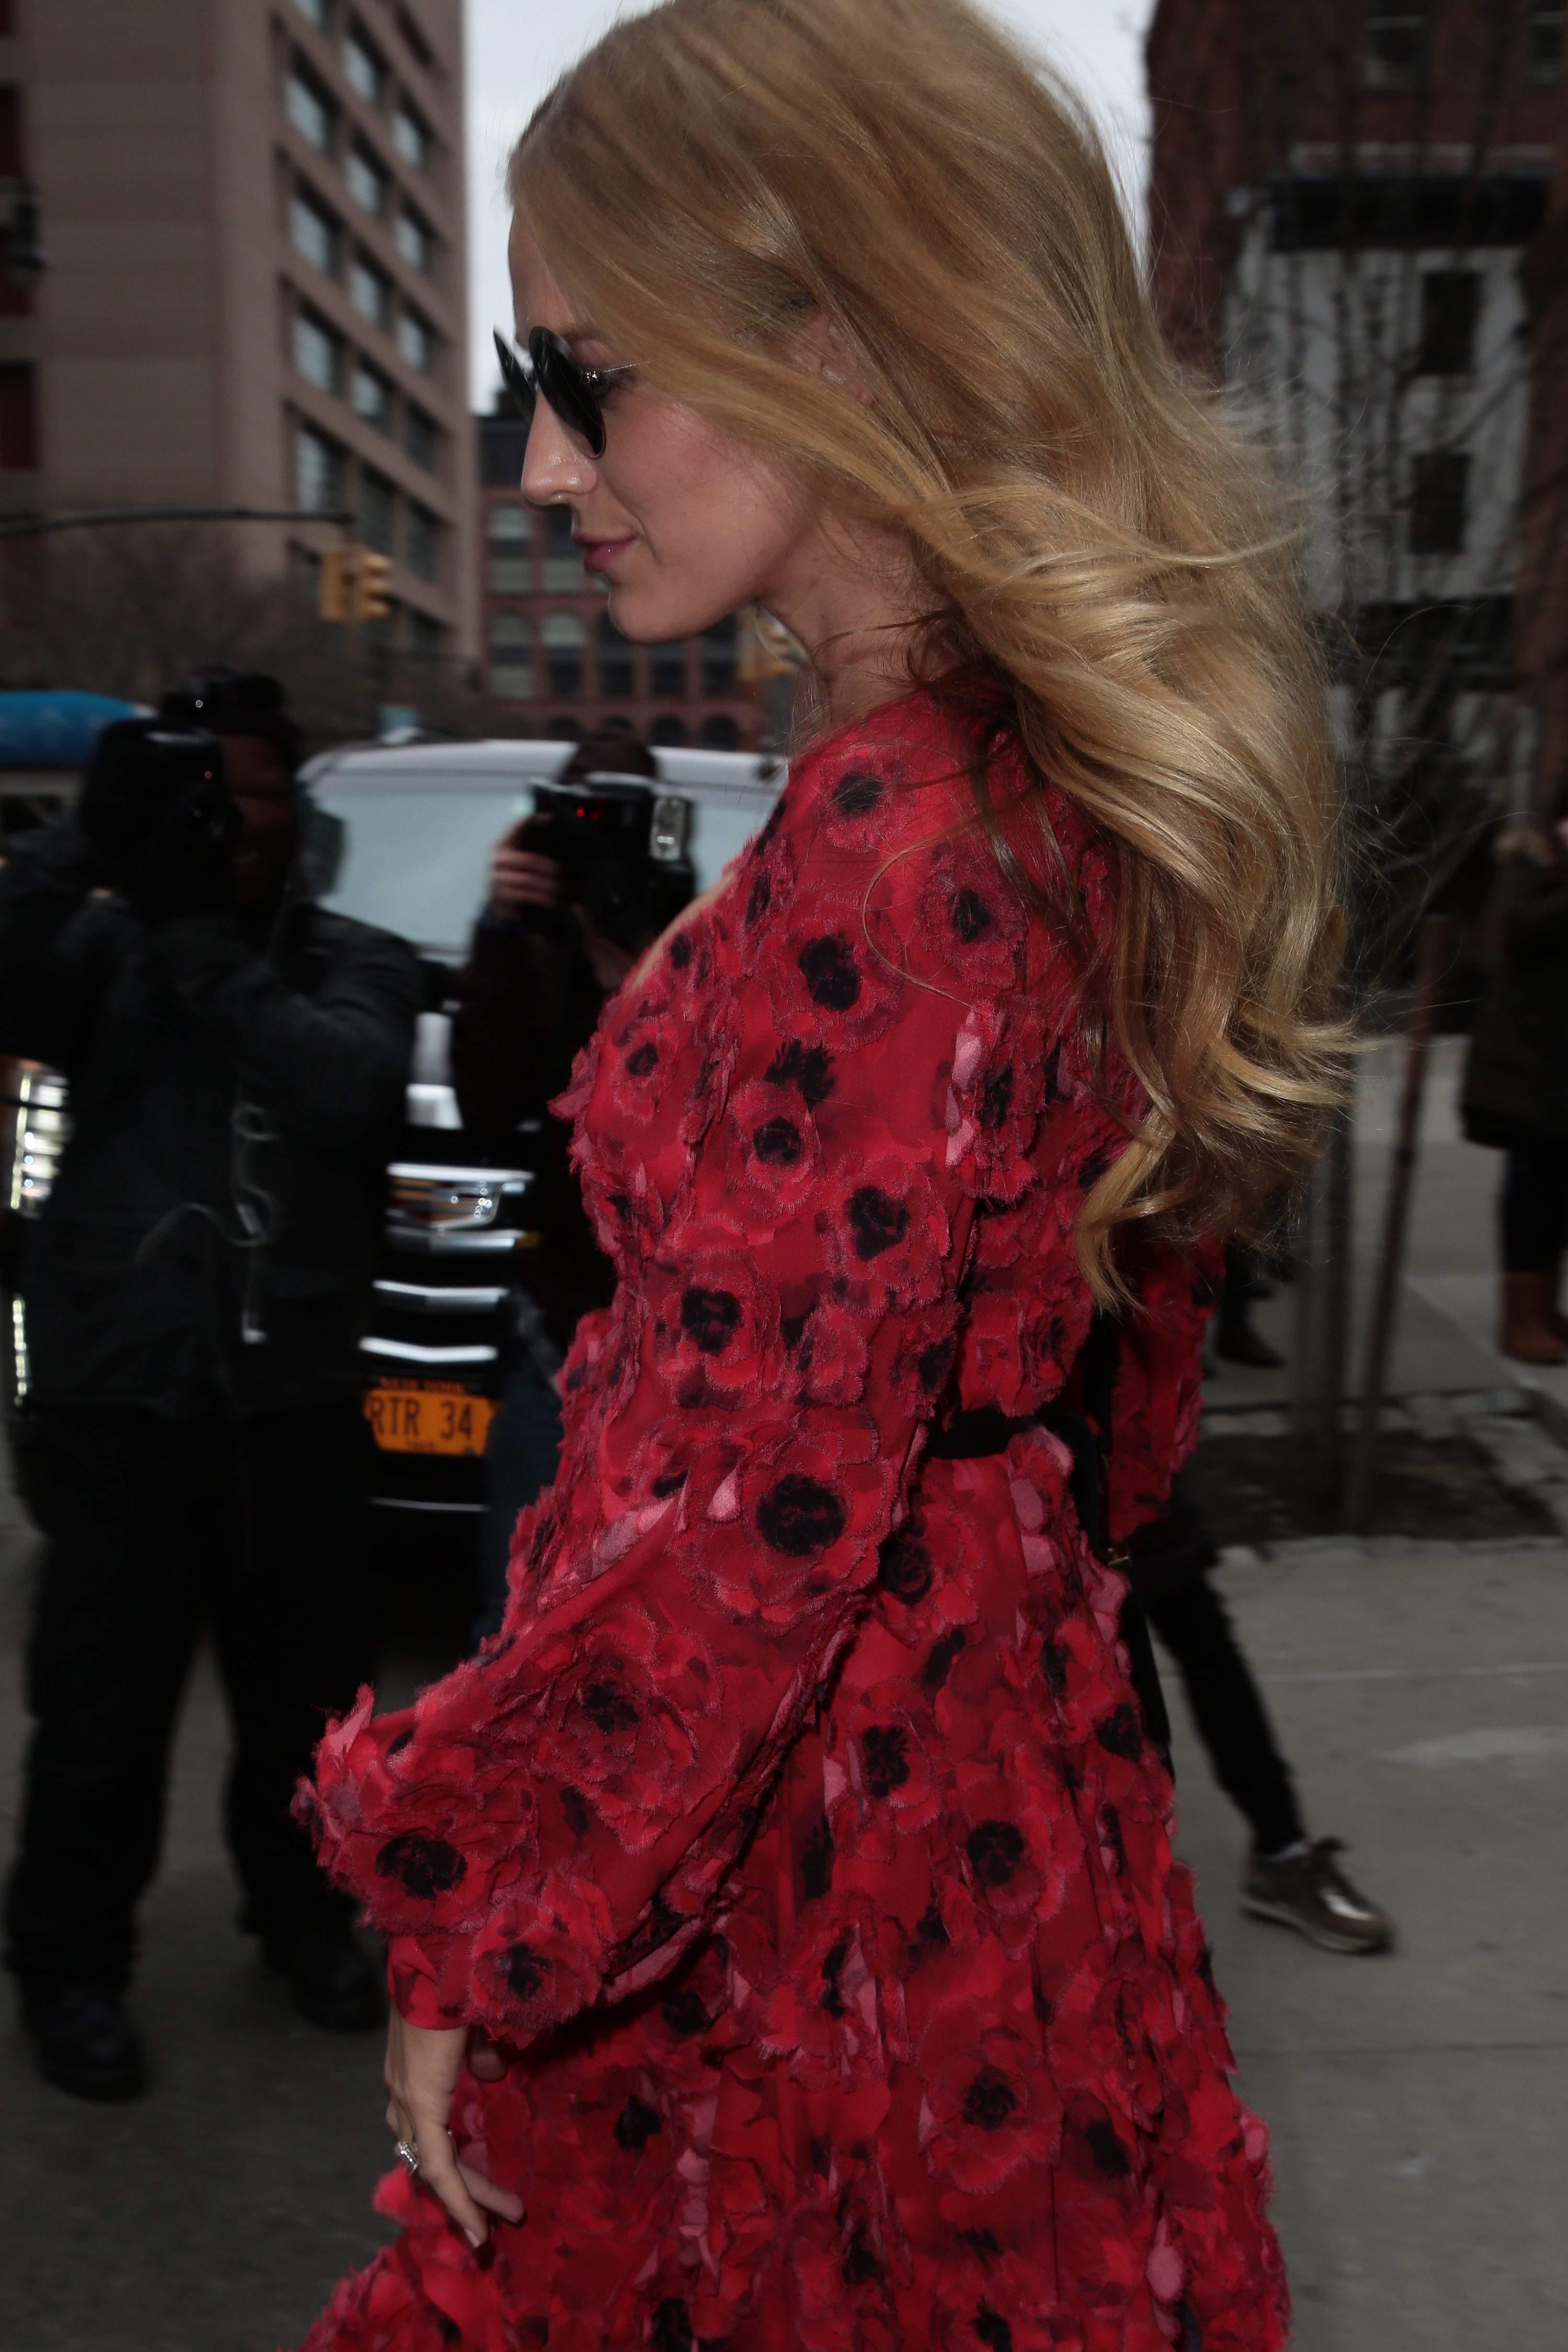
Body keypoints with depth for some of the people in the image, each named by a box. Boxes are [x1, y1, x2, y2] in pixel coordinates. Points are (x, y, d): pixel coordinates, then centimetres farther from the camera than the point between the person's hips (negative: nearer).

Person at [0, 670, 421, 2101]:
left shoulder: (358, 963, 4)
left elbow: (348, 1086, -17)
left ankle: (302, 1909, 39)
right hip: (122, 1395, -1)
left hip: (296, 1402, 2)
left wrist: (195, 938, -18)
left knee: (311, 1699, 15)